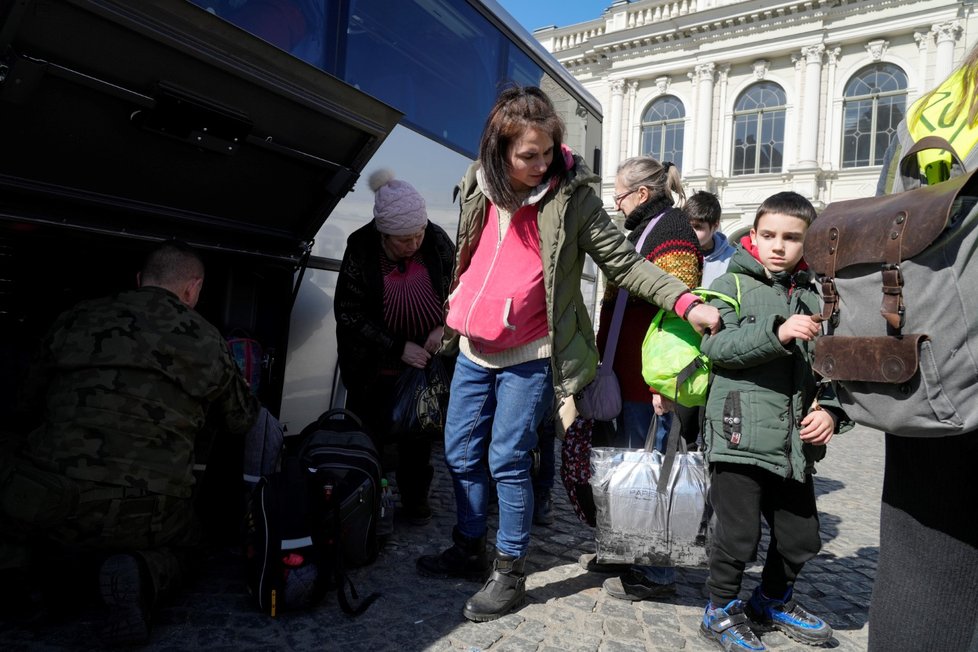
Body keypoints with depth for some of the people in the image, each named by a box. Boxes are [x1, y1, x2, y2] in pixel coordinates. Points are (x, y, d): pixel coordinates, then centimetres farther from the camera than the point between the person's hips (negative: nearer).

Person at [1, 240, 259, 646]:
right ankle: (139, 575, -5)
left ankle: (55, 564, 9)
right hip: (146, 517, -3)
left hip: (46, 507, 3)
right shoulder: (208, 343, 2)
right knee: (176, 550, 29)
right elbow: (243, 422, 15)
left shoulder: (76, 320, 7)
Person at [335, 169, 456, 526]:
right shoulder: (360, 249, -17)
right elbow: (349, 313, -14)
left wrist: (443, 328, -13)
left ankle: (415, 498, 34)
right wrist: (399, 348, -21)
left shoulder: (436, 239, -13)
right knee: (370, 437, 10)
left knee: (418, 435, 14)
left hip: (425, 359, 2)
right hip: (375, 367, -1)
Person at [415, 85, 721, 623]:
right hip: (473, 351, 6)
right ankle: (469, 549, 35)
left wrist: (686, 302, -23)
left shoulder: (571, 198, -11)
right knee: (460, 454, 14)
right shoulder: (477, 189, 3)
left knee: (507, 462, -2)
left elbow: (624, 262, -11)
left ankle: (510, 572, 18)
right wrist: (450, 323, 21)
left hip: (528, 358, -6)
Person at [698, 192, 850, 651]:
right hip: (739, 435, -5)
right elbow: (716, 344, -16)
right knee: (739, 533, -1)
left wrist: (831, 411, -2)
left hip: (795, 443, 6)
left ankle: (772, 601, 42)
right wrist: (776, 333, -26)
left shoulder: (812, 298, 13)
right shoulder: (732, 284, -2)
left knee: (802, 537, 16)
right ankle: (721, 610, 25)